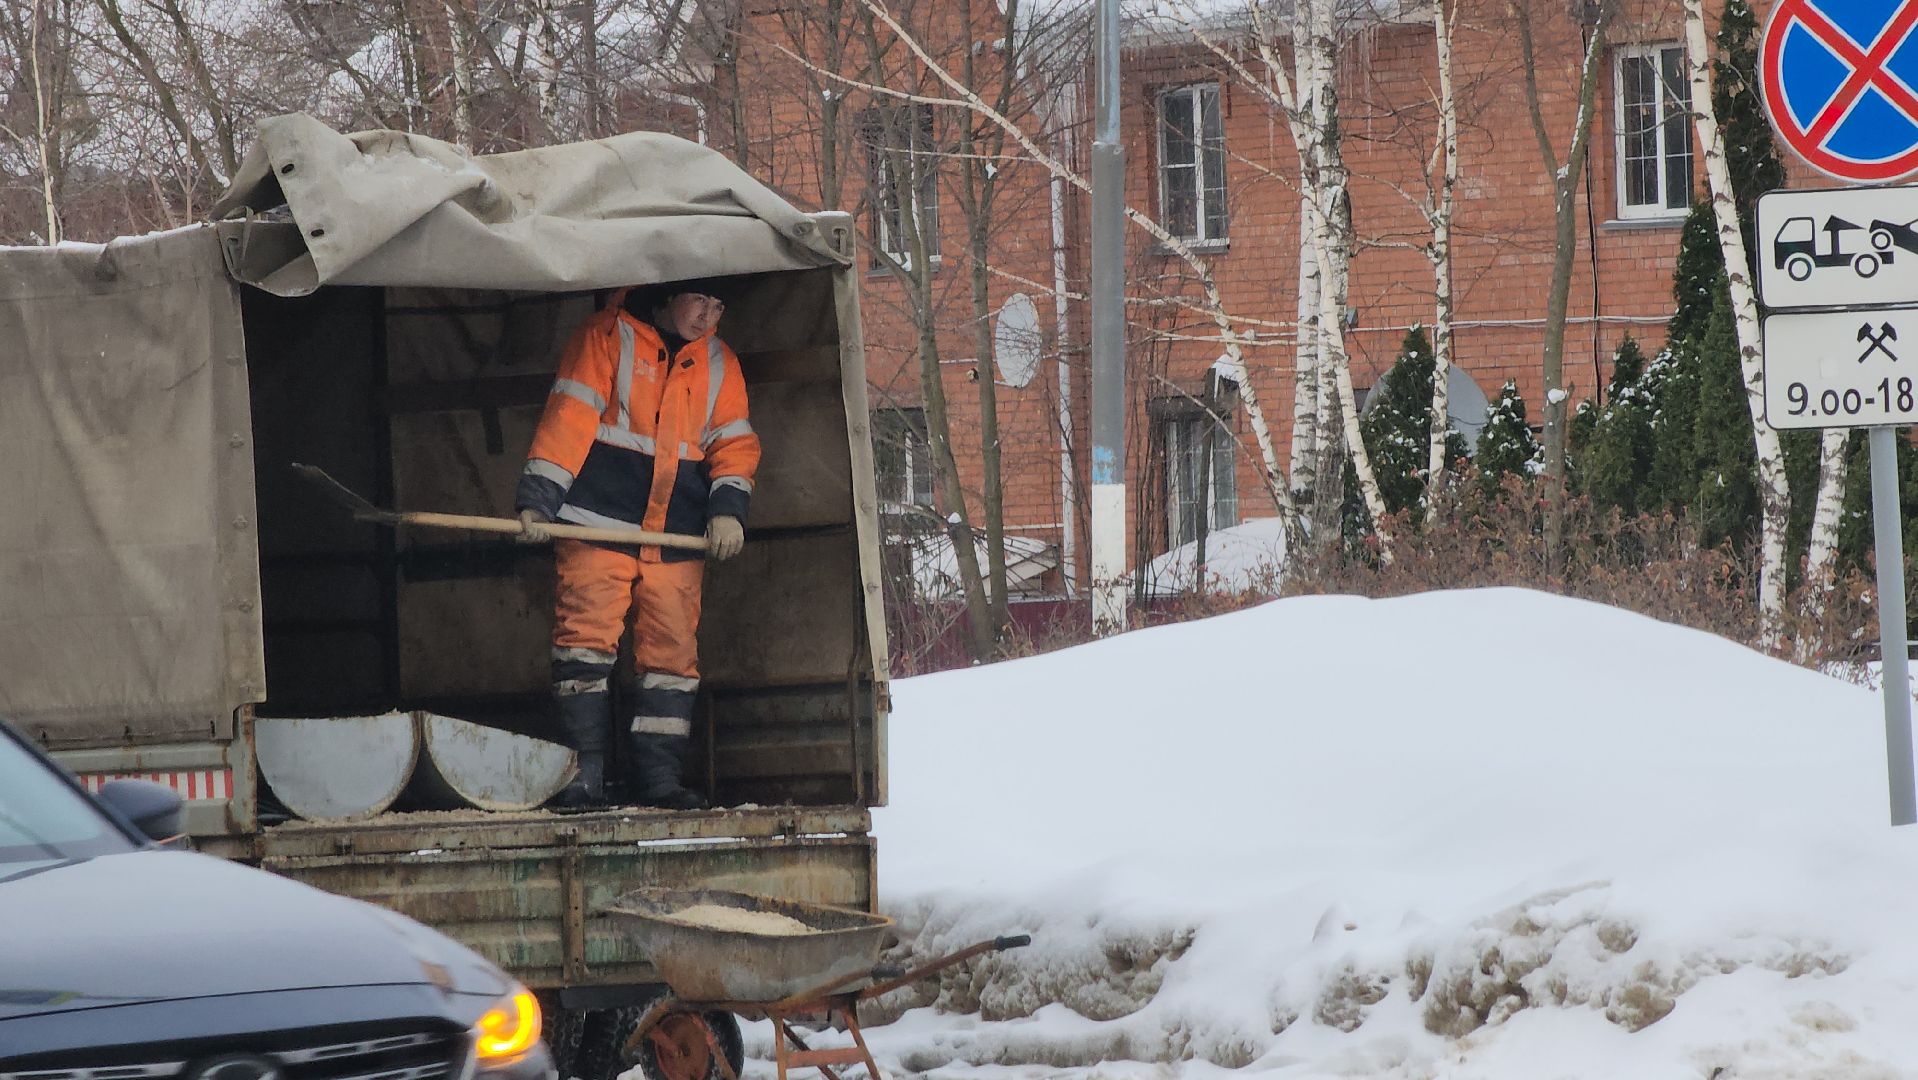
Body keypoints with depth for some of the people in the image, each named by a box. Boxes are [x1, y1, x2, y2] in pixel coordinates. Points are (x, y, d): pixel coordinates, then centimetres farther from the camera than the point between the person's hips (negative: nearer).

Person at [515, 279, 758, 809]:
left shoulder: (719, 363, 15)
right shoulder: (609, 336, -2)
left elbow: (733, 442, 13)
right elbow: (570, 416, -8)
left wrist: (727, 507, -6)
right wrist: (538, 498, -16)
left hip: (677, 536, 5)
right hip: (599, 523, -5)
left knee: (673, 649, 1)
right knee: (586, 639, -11)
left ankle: (660, 779, 7)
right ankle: (584, 778, -8)